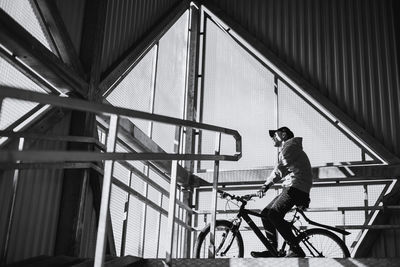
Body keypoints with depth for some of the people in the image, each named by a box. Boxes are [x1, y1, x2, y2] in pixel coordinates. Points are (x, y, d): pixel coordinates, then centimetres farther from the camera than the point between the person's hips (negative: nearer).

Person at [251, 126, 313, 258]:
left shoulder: (290, 146, -3)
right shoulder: (284, 150, 30)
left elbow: (281, 167, -18)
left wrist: (266, 185, -22)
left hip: (296, 187, -10)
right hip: (290, 188, 10)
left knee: (274, 214, -24)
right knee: (265, 213, 6)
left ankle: (296, 250, -22)